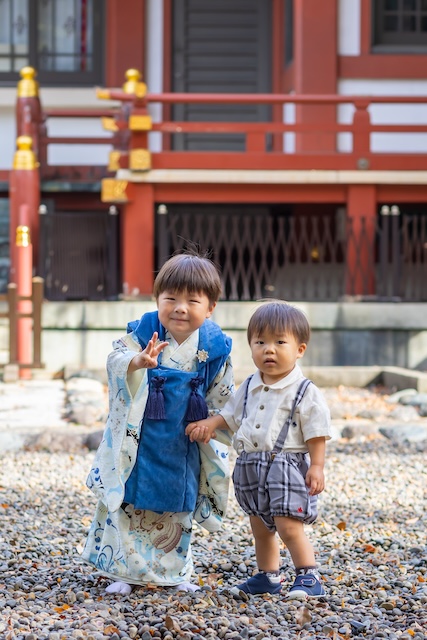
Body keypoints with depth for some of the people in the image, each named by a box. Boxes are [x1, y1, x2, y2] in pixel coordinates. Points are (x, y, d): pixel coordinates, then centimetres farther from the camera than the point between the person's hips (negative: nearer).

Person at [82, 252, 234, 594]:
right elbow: (116, 362, -29)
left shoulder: (215, 348, -6)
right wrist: (138, 361, -49)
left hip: (183, 447, 2)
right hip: (139, 442, -2)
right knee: (130, 502, 3)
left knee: (178, 507, 14)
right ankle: (124, 571, 15)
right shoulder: (143, 333, -12)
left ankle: (174, 572, 28)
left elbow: (219, 399, 4)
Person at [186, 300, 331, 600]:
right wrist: (210, 424, 6)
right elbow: (231, 415, 21)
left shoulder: (305, 392, -10)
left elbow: (316, 434, -10)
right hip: (251, 467, 7)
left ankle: (309, 579, 0)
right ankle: (268, 577, 30)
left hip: (288, 466, -7)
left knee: (289, 527, -11)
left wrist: (317, 466, -16)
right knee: (261, 527, 16)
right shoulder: (249, 388, 9)